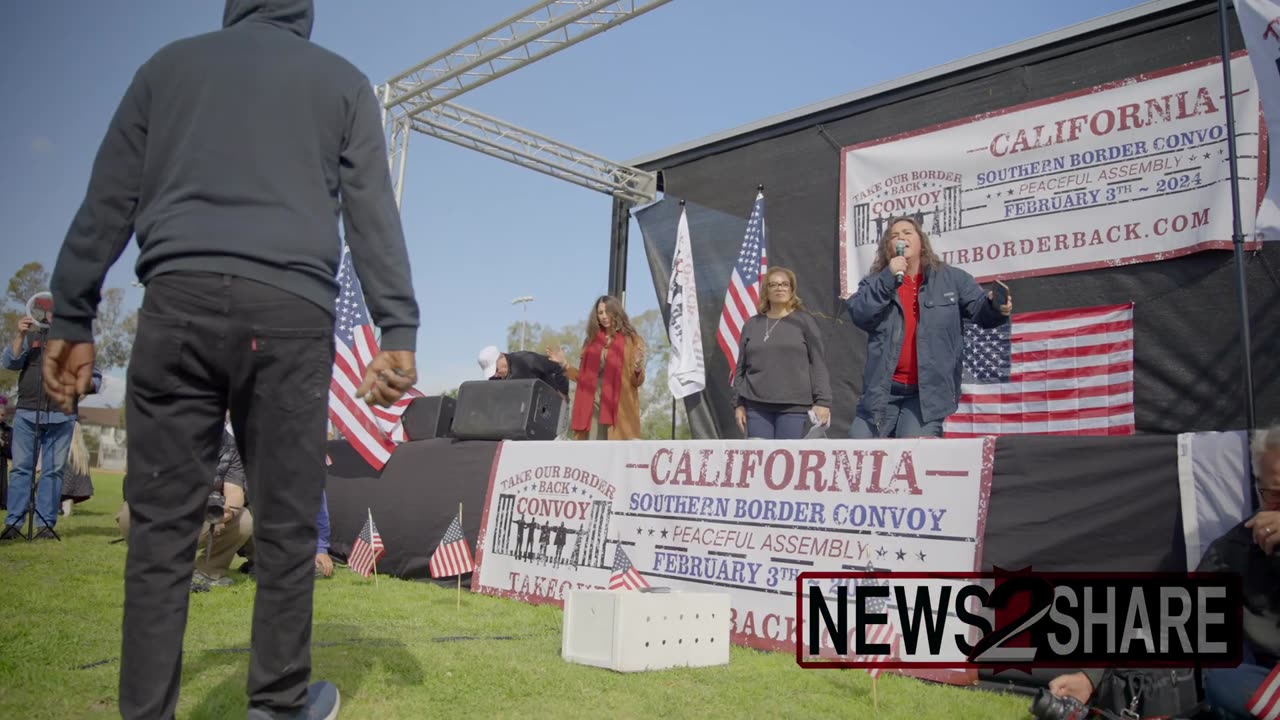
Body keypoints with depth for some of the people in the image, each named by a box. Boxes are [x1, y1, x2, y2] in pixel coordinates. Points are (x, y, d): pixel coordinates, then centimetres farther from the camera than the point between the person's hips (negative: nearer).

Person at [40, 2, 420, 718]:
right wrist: (399, 333, 0)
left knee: (162, 526, 2)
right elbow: (373, 214, 6)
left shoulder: (169, 63, 22)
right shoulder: (342, 79, 17)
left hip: (179, 302, 2)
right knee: (286, 524, 4)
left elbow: (108, 201, 15)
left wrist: (72, 318, 15)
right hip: (289, 309, -1)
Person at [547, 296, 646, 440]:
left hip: (619, 409, -3)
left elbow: (637, 381, 1)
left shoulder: (631, 340, 5)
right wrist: (564, 364, 10)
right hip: (591, 407, 4)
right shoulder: (591, 341, 16)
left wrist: (638, 367, -19)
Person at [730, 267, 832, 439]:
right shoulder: (752, 324, 12)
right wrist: (739, 404, 8)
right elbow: (741, 367, 13)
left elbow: (818, 364, 1)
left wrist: (823, 401, -6)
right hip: (756, 407, 3)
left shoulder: (804, 321, 4)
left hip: (793, 406, -2)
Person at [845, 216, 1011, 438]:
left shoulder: (952, 278, 7)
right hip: (882, 390, 2)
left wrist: (997, 308, -20)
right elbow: (859, 314, -9)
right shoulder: (875, 282, 8)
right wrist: (888, 278, -15)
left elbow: (981, 309, 4)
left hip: (929, 391, -2)